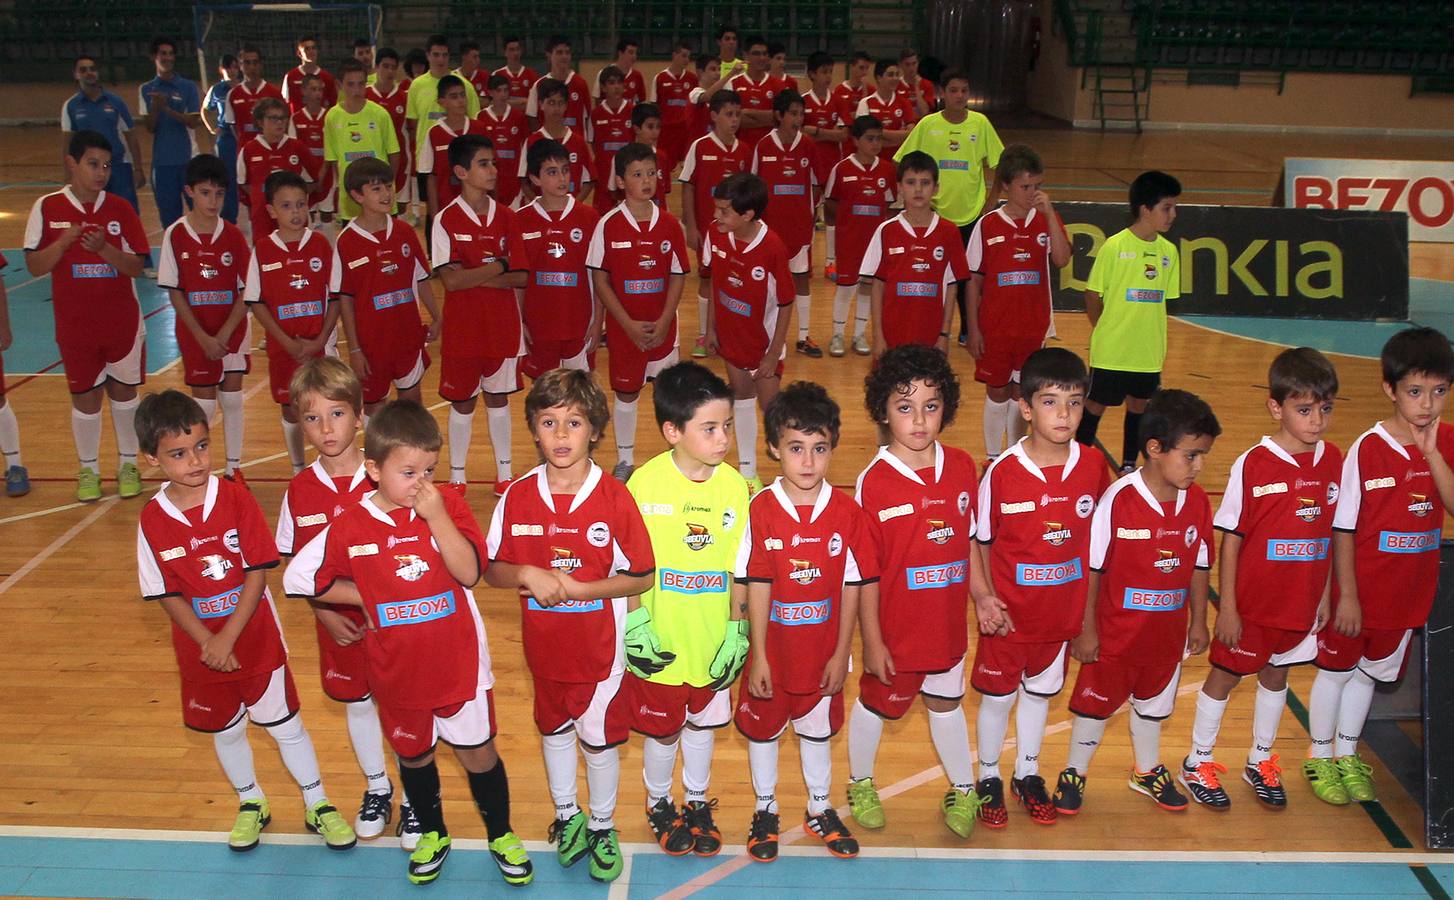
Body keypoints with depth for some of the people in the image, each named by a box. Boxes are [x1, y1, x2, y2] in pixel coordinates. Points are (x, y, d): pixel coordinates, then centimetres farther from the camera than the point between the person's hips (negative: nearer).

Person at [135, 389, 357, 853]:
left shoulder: (236, 498, -15)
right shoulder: (153, 519, -11)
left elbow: (258, 572, -14)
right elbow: (167, 594, -7)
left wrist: (229, 637, -19)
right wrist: (207, 643, -18)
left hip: (256, 639, -2)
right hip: (200, 649, 2)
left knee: (285, 724, 9)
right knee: (225, 730, 19)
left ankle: (317, 806, 28)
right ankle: (251, 803, 43)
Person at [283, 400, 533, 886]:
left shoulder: (449, 506, -12)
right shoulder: (350, 527, -11)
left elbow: (469, 572, -22)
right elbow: (299, 578, 0)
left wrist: (436, 517, -30)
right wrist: (366, 596, -4)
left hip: (459, 663, -1)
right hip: (398, 669, 1)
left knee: (478, 753, 13)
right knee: (414, 755, 21)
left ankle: (501, 835, 37)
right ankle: (433, 834, 46)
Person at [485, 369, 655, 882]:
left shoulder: (614, 498, -18)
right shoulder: (518, 496, -10)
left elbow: (642, 577, -13)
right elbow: (493, 570, -1)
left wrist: (577, 587, -23)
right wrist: (527, 575, -22)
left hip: (600, 647, -3)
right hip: (544, 646, 3)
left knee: (599, 739, 12)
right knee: (553, 729, 22)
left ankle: (602, 826, 36)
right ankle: (566, 815, 46)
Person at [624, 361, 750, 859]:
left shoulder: (734, 486, -8)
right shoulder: (644, 482, -15)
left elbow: (740, 569, -1)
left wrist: (737, 630, -2)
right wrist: (635, 622, -10)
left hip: (713, 642, 2)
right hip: (660, 641, -2)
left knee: (703, 722, 19)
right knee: (661, 728, 14)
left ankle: (697, 803, 42)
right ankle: (659, 804, 39)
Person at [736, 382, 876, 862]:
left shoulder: (847, 512, -10)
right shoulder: (760, 510, -15)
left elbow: (852, 586, -5)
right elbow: (757, 588, -12)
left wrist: (841, 653, -4)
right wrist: (758, 656, -10)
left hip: (822, 653, 1)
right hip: (772, 651, -1)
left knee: (817, 729, 19)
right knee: (761, 728, 16)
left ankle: (820, 809, 41)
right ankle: (765, 810, 38)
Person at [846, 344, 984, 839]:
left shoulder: (961, 467, -5)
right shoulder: (874, 481, -18)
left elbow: (969, 541, 7)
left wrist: (982, 596, 5)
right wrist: (872, 641, -12)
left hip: (948, 622, 4)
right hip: (896, 627, -3)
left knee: (946, 703, 21)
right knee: (878, 703, 16)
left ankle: (963, 791, 41)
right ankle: (860, 783, 42)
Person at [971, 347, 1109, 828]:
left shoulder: (1093, 468, -10)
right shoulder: (1002, 472, -19)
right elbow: (979, 540, -8)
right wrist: (983, 595, -19)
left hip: (1063, 611, 3)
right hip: (1008, 613, -3)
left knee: (1040, 692, 21)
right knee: (998, 695, 13)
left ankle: (1027, 774, 42)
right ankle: (988, 777, 35)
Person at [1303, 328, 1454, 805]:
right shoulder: (1367, 449, -18)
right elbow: (1343, 528, -14)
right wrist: (1347, 596, -13)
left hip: (1410, 591, 5)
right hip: (1361, 588, -4)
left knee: (1370, 671, 20)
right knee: (1336, 669, 11)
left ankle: (1347, 755, 38)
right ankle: (1320, 758, 30)